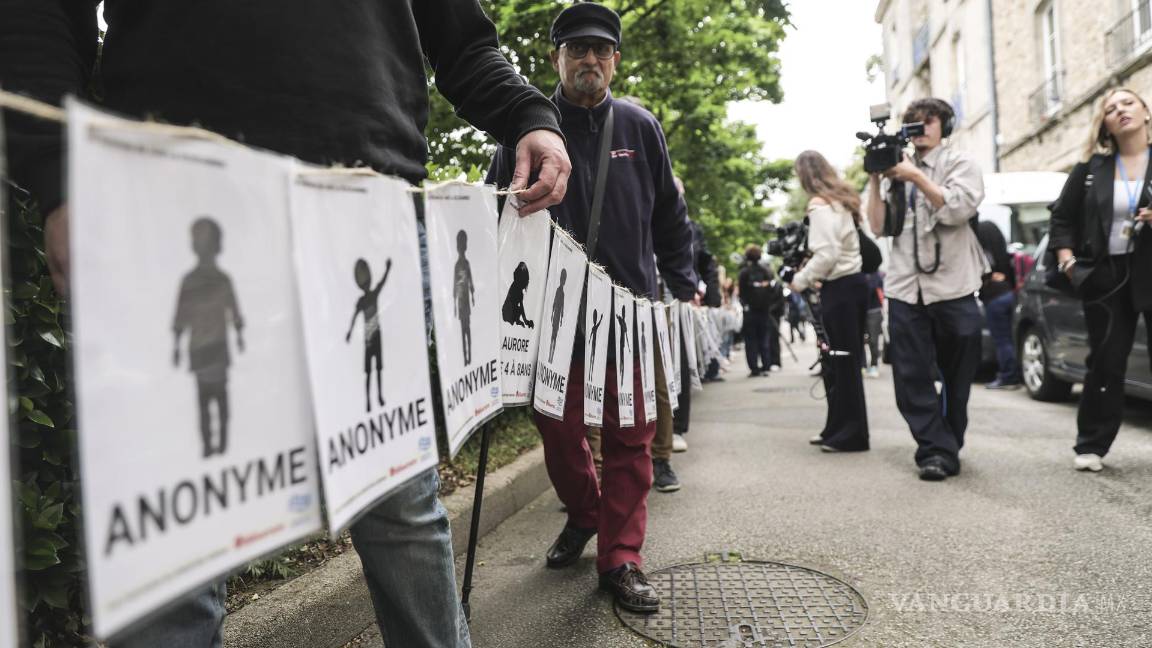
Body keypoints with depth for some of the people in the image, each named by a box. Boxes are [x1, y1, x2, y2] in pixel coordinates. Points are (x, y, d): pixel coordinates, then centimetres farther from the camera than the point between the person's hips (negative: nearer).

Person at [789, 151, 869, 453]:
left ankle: (851, 434, 3)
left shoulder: (820, 205, -12)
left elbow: (827, 254, -19)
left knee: (842, 363, -4)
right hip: (853, 281, 9)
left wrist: (801, 280, -6)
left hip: (839, 288, -9)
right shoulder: (841, 199, 16)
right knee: (839, 361, 13)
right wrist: (814, 277, 9)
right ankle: (838, 429, 20)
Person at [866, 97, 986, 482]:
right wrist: (875, 180, 1)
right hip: (905, 289, 2)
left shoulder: (960, 164, 8)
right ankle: (937, 450, -1)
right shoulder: (898, 171, 17)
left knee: (957, 379, 8)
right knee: (912, 379, -5)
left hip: (953, 288, -2)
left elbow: (957, 209, -11)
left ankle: (945, 450, 21)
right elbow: (879, 227, 8)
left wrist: (916, 177, -11)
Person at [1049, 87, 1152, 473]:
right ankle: (1091, 447, 13)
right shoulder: (1091, 168, 8)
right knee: (1106, 364, 5)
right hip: (1106, 275, 1)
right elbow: (1062, 218, 12)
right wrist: (1067, 260, -2)